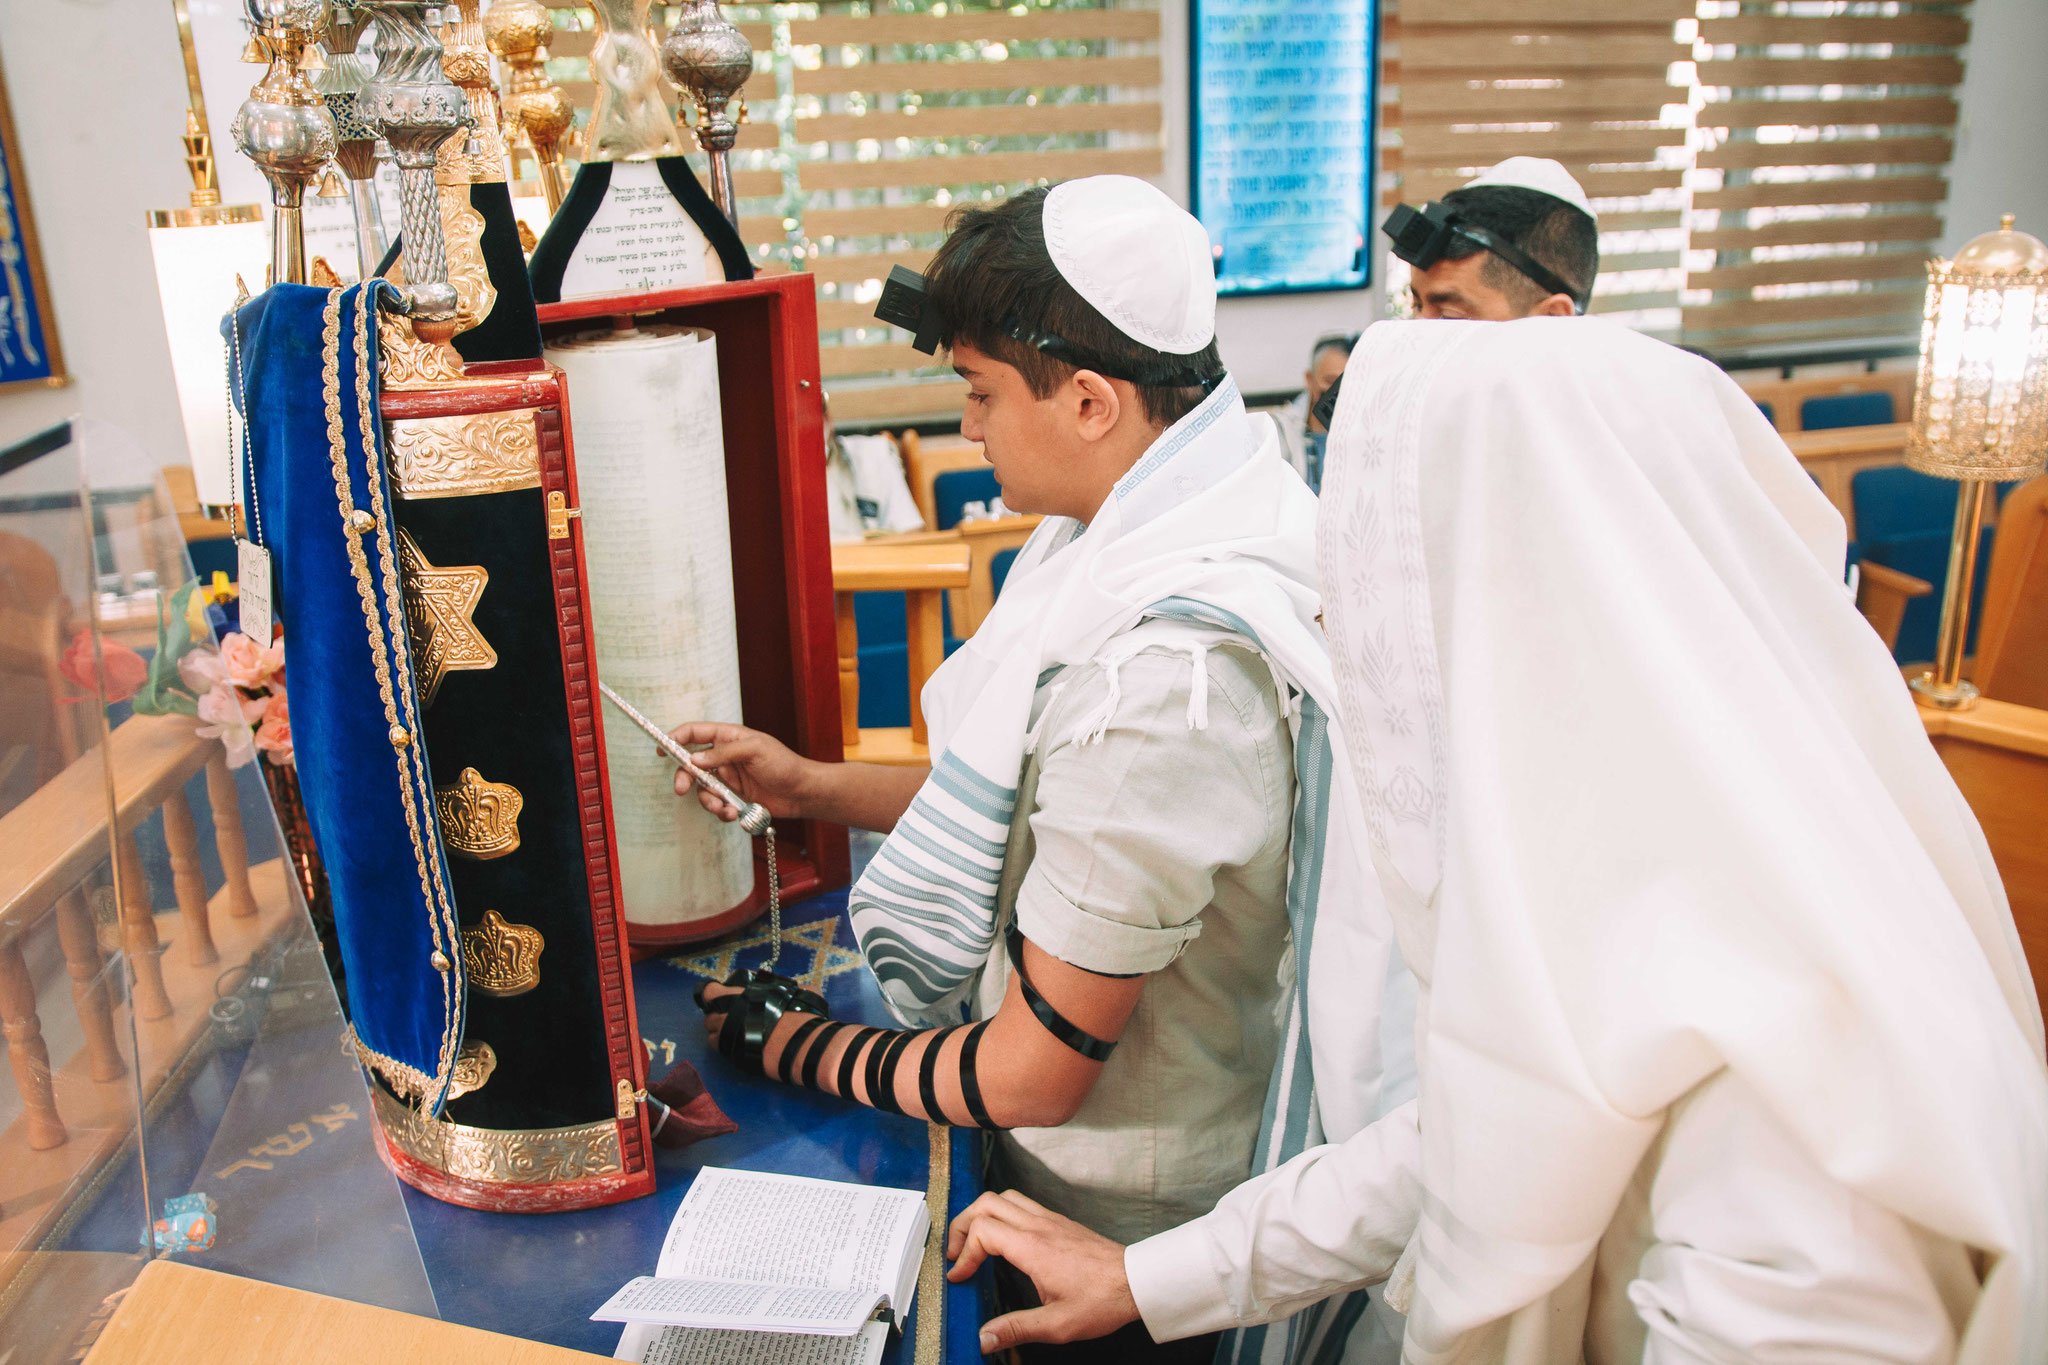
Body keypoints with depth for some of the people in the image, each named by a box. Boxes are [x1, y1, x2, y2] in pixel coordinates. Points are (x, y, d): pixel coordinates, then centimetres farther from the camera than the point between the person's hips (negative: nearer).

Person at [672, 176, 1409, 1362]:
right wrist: (814, 788, 6)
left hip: (1126, 1231, -8)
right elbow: (1050, 794, 8)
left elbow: (1030, 1075, -24)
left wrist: (801, 1050, -9)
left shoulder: (1158, 669, -34)